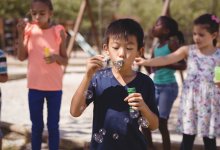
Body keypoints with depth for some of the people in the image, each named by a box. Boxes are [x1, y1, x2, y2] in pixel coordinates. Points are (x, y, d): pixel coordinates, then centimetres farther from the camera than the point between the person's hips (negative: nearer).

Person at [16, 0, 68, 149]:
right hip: (35, 86, 1)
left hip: (54, 86, -1)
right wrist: (21, 34, -15)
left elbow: (65, 60, 0)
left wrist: (56, 57, -22)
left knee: (53, 126, 6)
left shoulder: (58, 31, -5)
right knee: (37, 125, 10)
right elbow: (22, 57, -6)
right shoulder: (29, 29, -1)